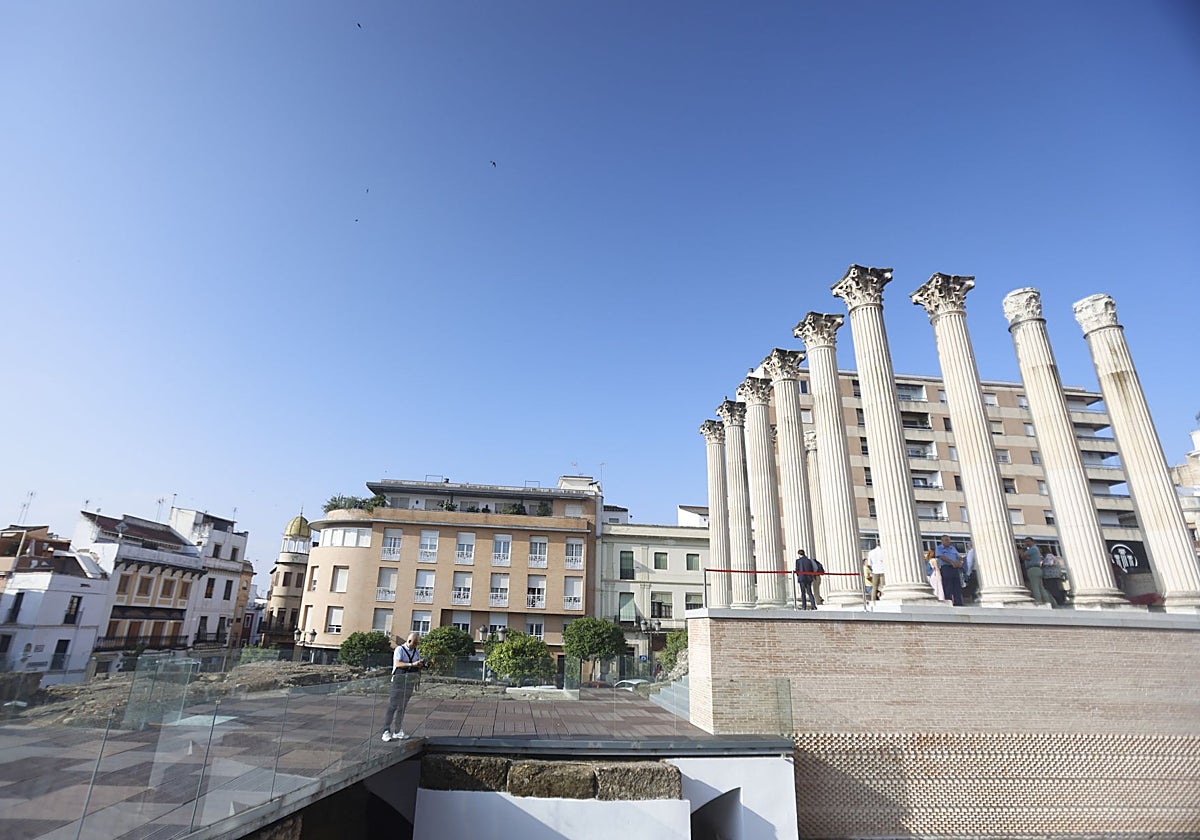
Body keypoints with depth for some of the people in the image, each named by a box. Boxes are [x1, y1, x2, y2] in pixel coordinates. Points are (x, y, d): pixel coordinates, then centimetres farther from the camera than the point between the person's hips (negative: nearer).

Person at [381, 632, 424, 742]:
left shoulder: (416, 652, 13)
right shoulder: (400, 649, -6)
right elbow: (397, 663, -21)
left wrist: (421, 665, -1)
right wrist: (412, 664, -29)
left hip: (410, 683, 6)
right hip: (398, 681, -5)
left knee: (402, 708, 9)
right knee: (392, 706, -6)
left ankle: (397, 731, 14)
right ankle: (386, 731, -1)